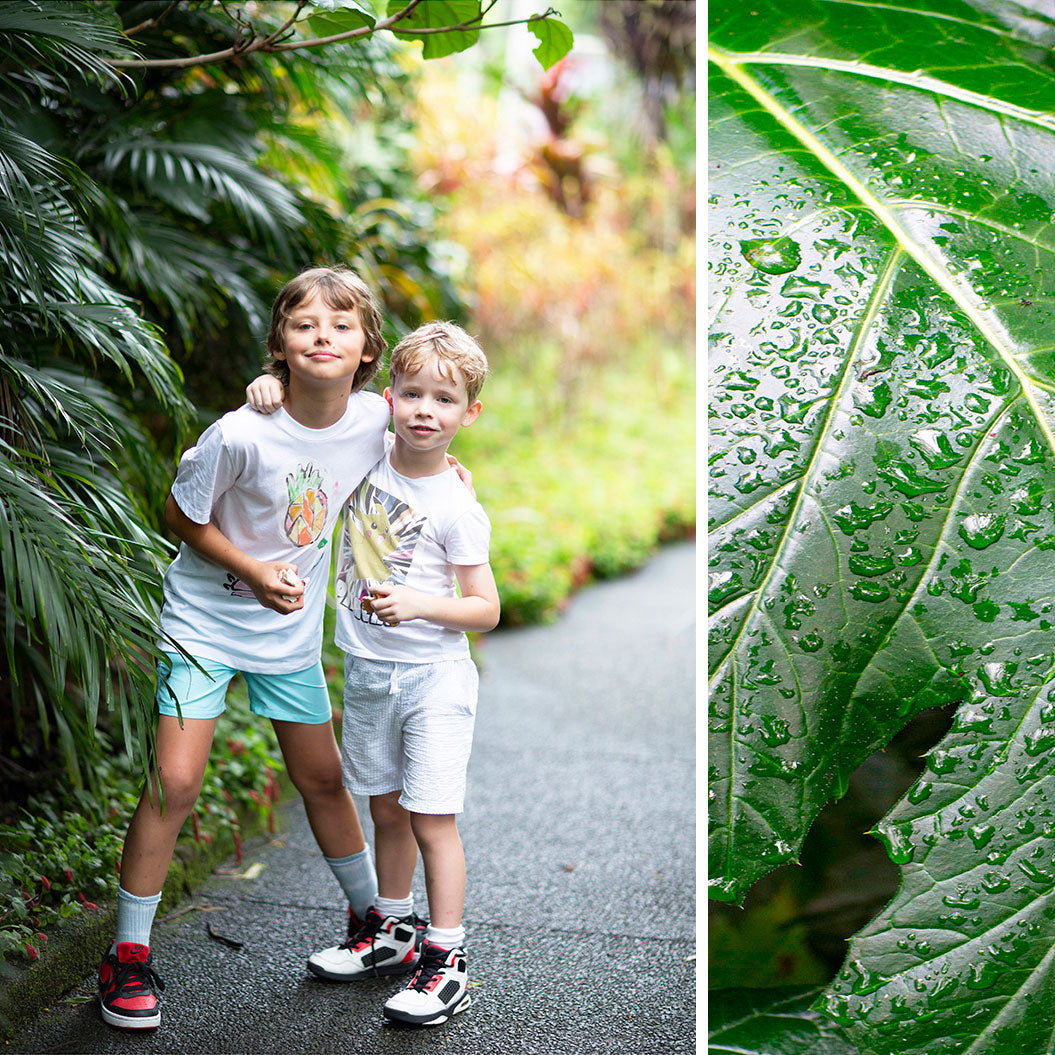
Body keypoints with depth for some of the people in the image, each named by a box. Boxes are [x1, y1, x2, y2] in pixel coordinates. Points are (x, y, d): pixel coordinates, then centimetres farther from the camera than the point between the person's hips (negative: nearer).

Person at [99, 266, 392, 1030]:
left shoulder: (375, 418, -13)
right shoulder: (241, 435, -26)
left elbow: (399, 472, 12)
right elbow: (182, 516, -12)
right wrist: (254, 574, -21)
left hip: (293, 631, 4)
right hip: (206, 618, -4)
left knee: (323, 779, 14)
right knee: (174, 783, -8)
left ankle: (370, 915, 36)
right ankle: (129, 952, 7)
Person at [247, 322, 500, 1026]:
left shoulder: (457, 510, -15)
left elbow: (486, 611, -12)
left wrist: (417, 604, -28)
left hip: (432, 674, -5)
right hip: (366, 670, 6)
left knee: (432, 818, -4)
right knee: (387, 809, 17)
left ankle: (447, 959, 5)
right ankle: (391, 930, 32)